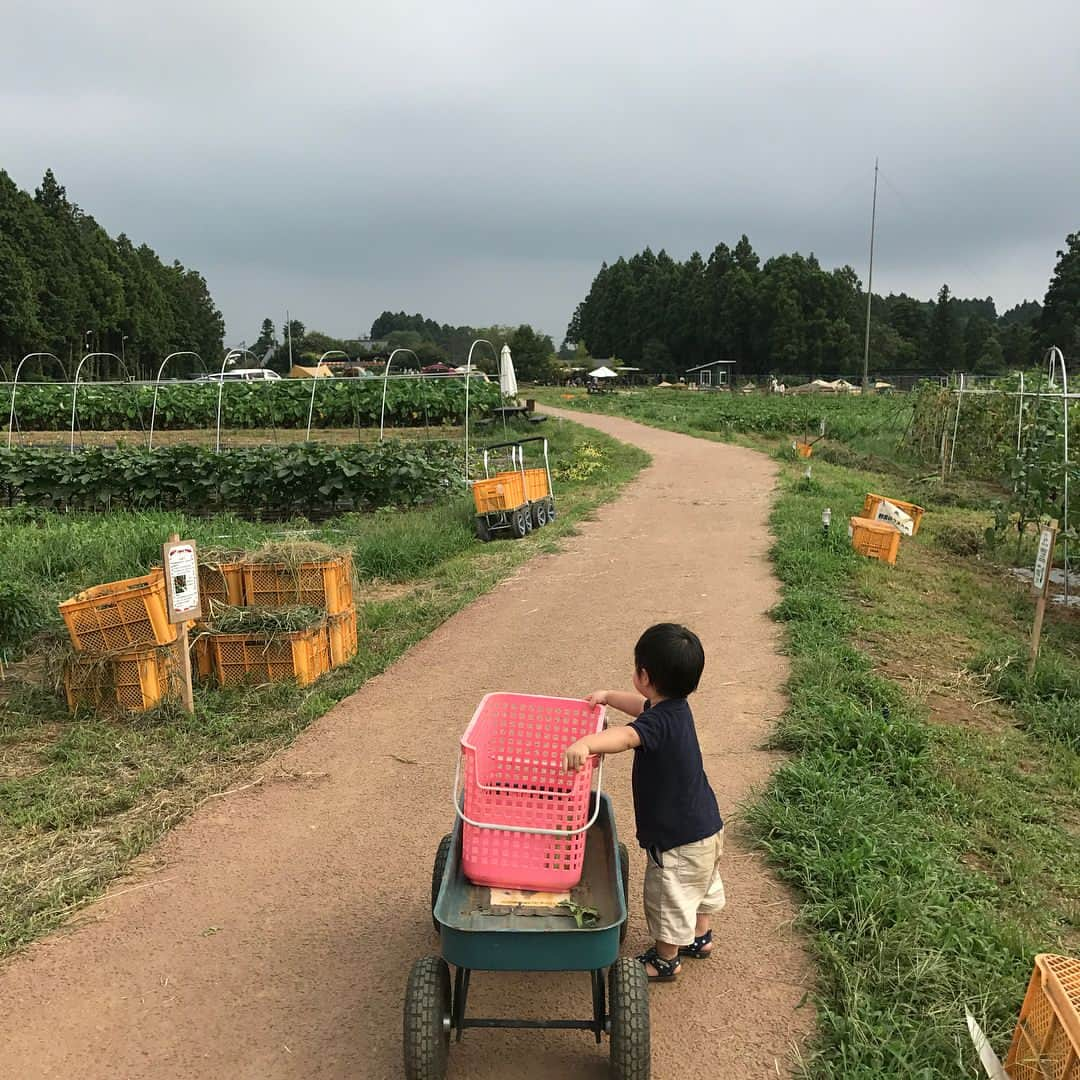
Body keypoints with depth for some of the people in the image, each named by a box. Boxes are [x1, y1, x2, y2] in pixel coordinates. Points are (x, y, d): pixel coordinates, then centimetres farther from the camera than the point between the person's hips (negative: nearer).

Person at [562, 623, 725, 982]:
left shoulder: (660, 723, -33)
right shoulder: (676, 707, -3)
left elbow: (626, 736, -55)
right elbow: (644, 706, 19)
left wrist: (584, 743, -70)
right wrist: (609, 696, 13)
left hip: (679, 839, -9)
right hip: (706, 825, 9)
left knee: (668, 898, 14)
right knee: (702, 886, 30)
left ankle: (666, 960, 34)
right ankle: (700, 937, 52)